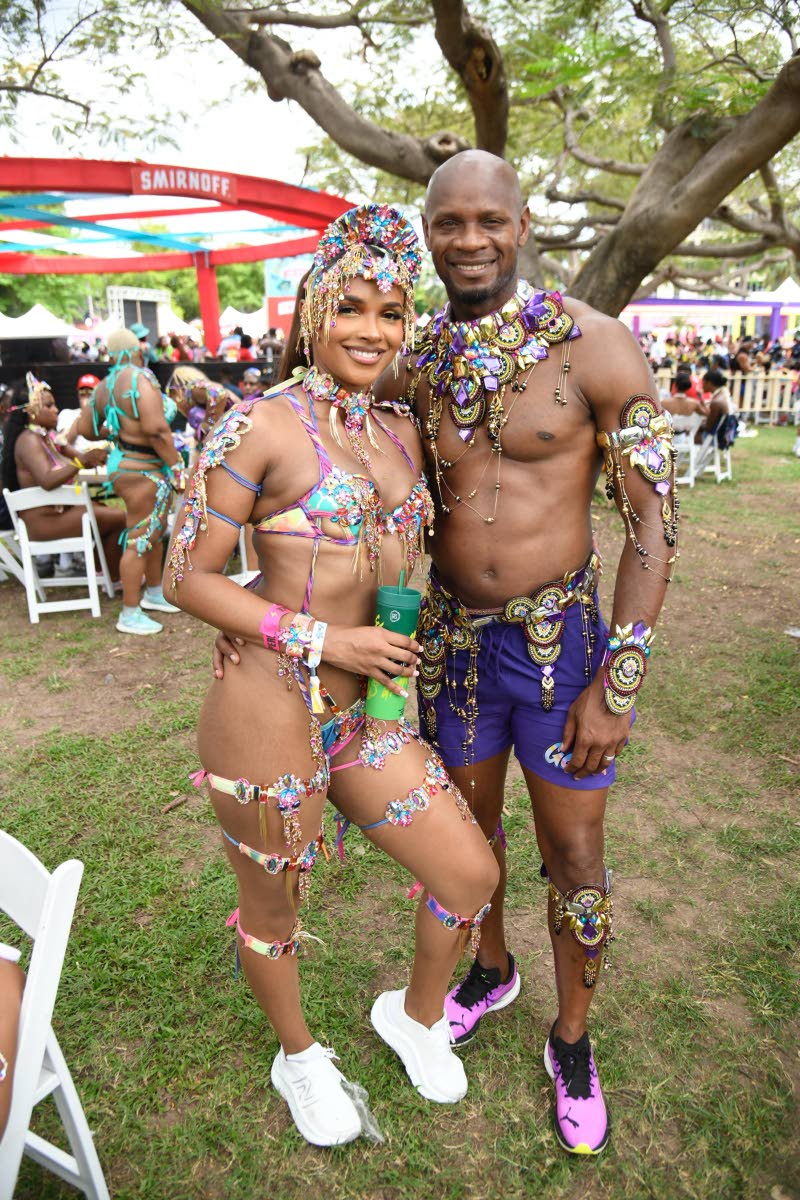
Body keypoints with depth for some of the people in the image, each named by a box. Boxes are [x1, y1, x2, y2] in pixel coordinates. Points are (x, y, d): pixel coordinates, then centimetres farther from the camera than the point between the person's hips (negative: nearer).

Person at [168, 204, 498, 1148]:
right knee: (272, 910, 16)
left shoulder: (400, 429, 8)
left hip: (365, 713, 7)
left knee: (472, 872, 11)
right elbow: (187, 576, -12)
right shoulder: (261, 425, -13)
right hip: (269, 718, -6)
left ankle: (414, 1015, 42)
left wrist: (401, 654, 14)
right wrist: (324, 641, -17)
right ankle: (298, 1057, 48)